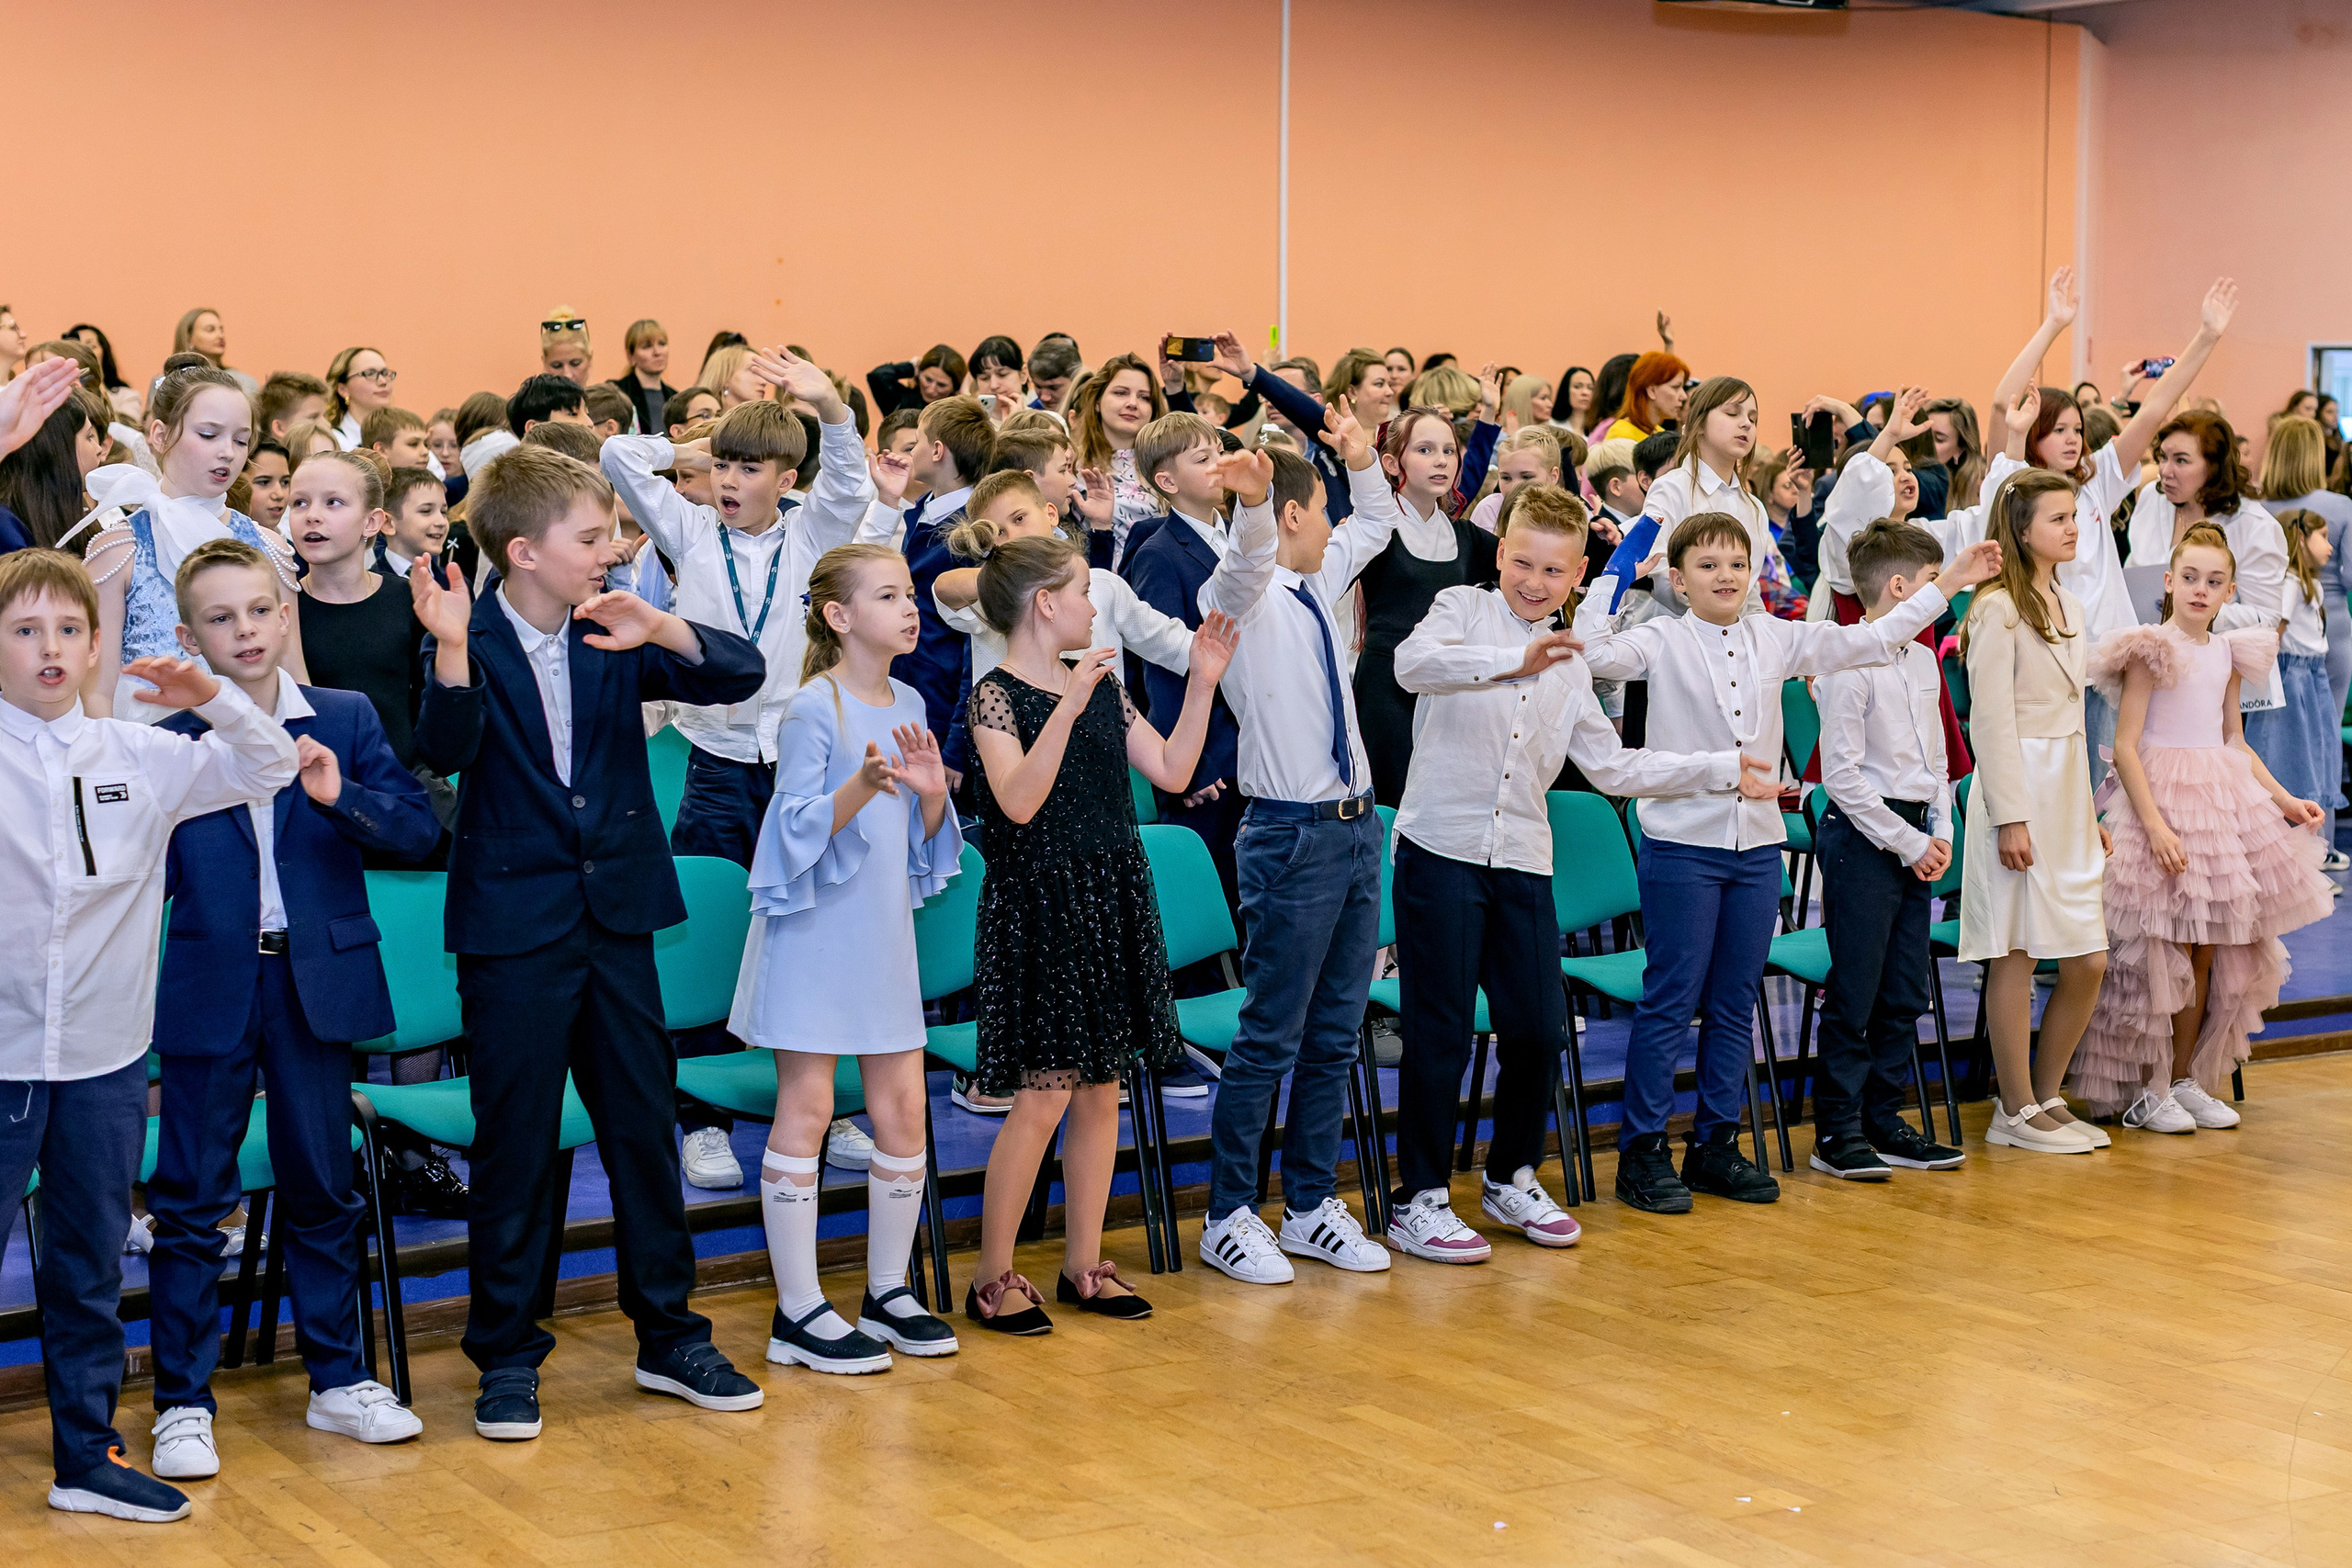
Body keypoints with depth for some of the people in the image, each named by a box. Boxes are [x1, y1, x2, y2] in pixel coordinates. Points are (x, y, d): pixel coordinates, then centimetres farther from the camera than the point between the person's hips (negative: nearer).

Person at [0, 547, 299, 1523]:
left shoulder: (138, 758, 4)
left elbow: (270, 770, 10)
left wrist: (212, 697, -8)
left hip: (106, 1055, 4)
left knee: (90, 1268, 14)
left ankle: (87, 1457, 25)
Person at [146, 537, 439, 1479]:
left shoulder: (346, 720, 1)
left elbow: (418, 833, -7)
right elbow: (148, 875, 1)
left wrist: (341, 797, -19)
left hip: (317, 982, 2)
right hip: (208, 989, -1)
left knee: (322, 1190, 12)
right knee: (192, 1200, 3)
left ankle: (338, 1380, 25)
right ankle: (183, 1402, 12)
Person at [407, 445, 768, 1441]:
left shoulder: (614, 638, 2)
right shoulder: (474, 644, -8)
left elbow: (742, 675, -4)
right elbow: (444, 752, -23)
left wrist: (664, 631, -22)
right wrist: (451, 651, -38)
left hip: (617, 917, 4)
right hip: (515, 925, -4)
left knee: (646, 1125, 10)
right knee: (515, 1142, 3)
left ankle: (669, 1335, 22)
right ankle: (506, 1354, 15)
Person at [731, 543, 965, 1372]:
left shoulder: (908, 705, 9)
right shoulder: (812, 708, -11)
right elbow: (798, 830, -16)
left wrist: (933, 792, -7)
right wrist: (862, 787, -31)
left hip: (883, 931, 7)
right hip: (814, 932, -7)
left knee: (903, 1108, 7)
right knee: (806, 1108, -2)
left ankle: (888, 1291, 21)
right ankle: (797, 1311, 5)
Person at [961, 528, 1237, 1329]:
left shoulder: (1101, 686, 11)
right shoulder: (995, 695, -10)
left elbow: (1171, 769, 10)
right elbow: (1019, 802, -23)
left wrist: (1202, 683, 4)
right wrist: (1067, 709, -28)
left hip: (1112, 901, 7)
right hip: (1038, 905, -7)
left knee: (1100, 1089, 9)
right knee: (1043, 1096, -8)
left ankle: (1083, 1265, 18)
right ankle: (992, 1278, 3)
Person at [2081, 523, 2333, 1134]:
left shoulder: (2227, 653, 11)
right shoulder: (2151, 649, -9)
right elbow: (2125, 746, -13)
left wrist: (2284, 799, 16)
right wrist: (2154, 822, -20)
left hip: (2224, 797, 7)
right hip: (2166, 797, -7)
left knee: (2209, 953, 8)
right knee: (2164, 953, -6)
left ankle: (2186, 1079, 17)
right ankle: (2145, 1090, 3)